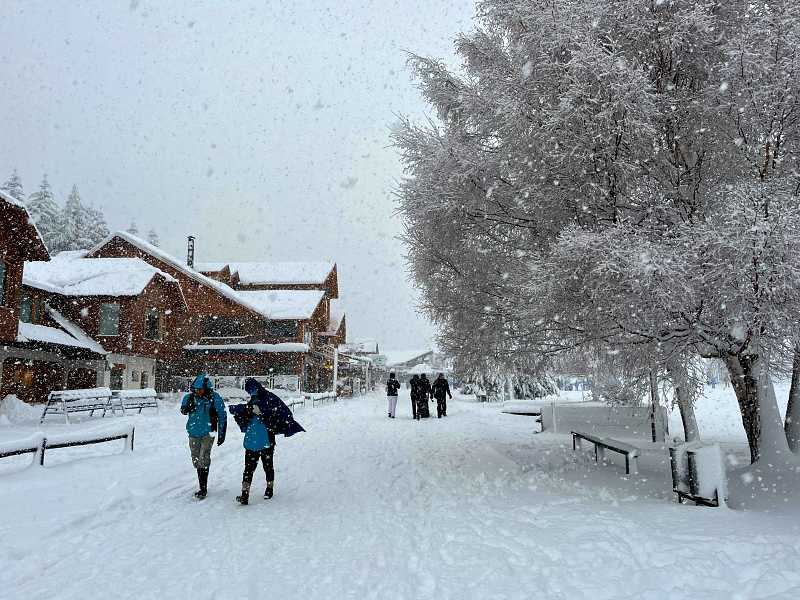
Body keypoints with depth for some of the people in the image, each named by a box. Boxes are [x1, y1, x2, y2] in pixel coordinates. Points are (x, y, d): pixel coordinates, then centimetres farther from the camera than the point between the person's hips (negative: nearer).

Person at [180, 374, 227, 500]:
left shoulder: (214, 398, -11)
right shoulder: (190, 397, -2)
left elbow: (222, 416, -4)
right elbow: (183, 410, 13)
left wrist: (222, 434, -4)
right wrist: (187, 408, -13)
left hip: (208, 433, -5)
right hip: (193, 433, 5)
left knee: (203, 459, -13)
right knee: (196, 460, 11)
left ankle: (203, 488, -7)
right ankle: (202, 487, 23)